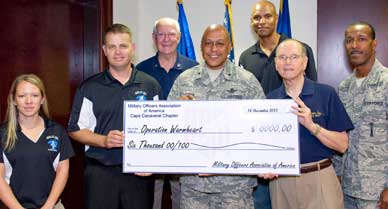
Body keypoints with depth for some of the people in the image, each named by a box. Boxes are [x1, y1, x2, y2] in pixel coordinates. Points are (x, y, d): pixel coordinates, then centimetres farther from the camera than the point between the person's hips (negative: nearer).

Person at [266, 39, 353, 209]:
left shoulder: (326, 94, -5)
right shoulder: (269, 100, 3)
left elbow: (342, 145, -7)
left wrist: (312, 126, -20)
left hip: (319, 178, -2)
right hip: (280, 181, 3)